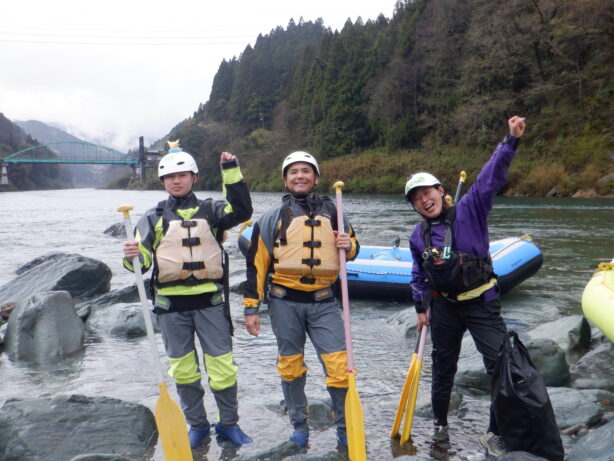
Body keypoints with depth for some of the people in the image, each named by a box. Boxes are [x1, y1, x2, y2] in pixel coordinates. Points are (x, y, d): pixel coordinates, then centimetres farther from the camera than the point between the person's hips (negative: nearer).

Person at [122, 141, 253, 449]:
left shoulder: (209, 210, 6)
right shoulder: (154, 218, 8)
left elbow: (241, 211, -11)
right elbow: (142, 259, 5)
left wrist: (231, 171, -15)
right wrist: (132, 257, -18)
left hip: (210, 300, -1)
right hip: (171, 304, 1)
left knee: (222, 364, 2)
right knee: (182, 368, 10)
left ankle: (229, 424, 20)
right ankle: (197, 425, 28)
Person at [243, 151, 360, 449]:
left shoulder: (332, 212, 8)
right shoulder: (273, 217, 2)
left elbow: (351, 248, 18)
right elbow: (256, 263, 2)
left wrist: (349, 246, -7)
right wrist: (251, 307, -1)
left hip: (323, 302, 1)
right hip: (285, 302, 0)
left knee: (339, 365, -4)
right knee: (291, 366, 10)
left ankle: (345, 429, 15)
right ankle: (299, 425, 30)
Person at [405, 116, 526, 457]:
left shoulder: (469, 211, -8)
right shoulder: (418, 236, 4)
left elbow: (490, 178, -21)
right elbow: (418, 277, 14)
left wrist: (510, 141, -31)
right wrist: (421, 308, 9)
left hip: (481, 304, -3)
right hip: (444, 307, 4)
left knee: (502, 364, -8)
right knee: (443, 367, 14)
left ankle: (496, 434, 8)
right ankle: (440, 424, 34)